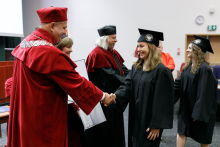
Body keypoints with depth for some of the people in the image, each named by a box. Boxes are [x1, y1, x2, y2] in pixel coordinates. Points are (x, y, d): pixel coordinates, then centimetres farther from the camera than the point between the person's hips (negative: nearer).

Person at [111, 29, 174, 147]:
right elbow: (127, 86, -3)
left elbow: (161, 101, -17)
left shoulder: (161, 70, -17)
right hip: (135, 117, 7)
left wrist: (156, 125, -16)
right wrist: (116, 95, -23)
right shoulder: (136, 67, 6)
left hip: (149, 120, -6)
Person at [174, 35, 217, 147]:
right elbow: (179, 84, 7)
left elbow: (204, 93, -22)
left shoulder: (204, 69, -21)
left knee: (202, 138, 12)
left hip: (199, 108, -7)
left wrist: (198, 113, -21)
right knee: (181, 131, 10)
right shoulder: (188, 66, 5)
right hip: (186, 105, 7)